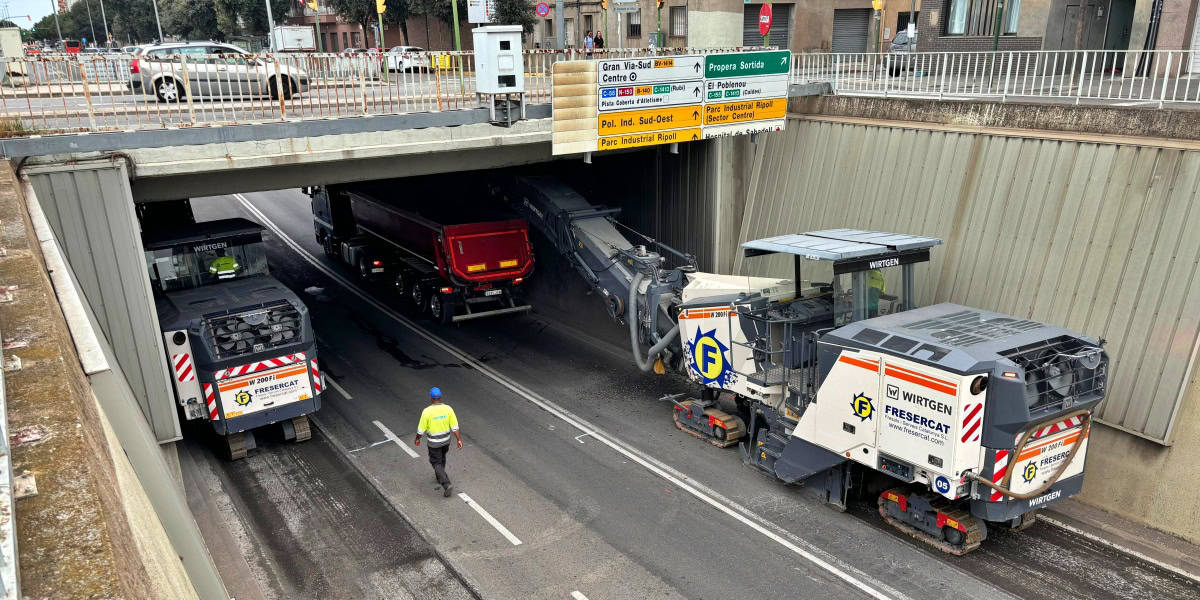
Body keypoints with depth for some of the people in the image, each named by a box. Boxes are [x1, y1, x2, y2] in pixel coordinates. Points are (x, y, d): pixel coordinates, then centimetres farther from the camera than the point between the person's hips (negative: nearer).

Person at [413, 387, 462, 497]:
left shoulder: (427, 411, -23)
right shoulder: (448, 409, -13)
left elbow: (421, 429, -12)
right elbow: (455, 427, -9)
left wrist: (417, 439, 5)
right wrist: (459, 440, -1)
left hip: (434, 442, -4)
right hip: (446, 440, 4)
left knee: (437, 463, 7)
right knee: (442, 457, 28)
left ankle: (446, 485, -6)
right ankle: (439, 476, 48)